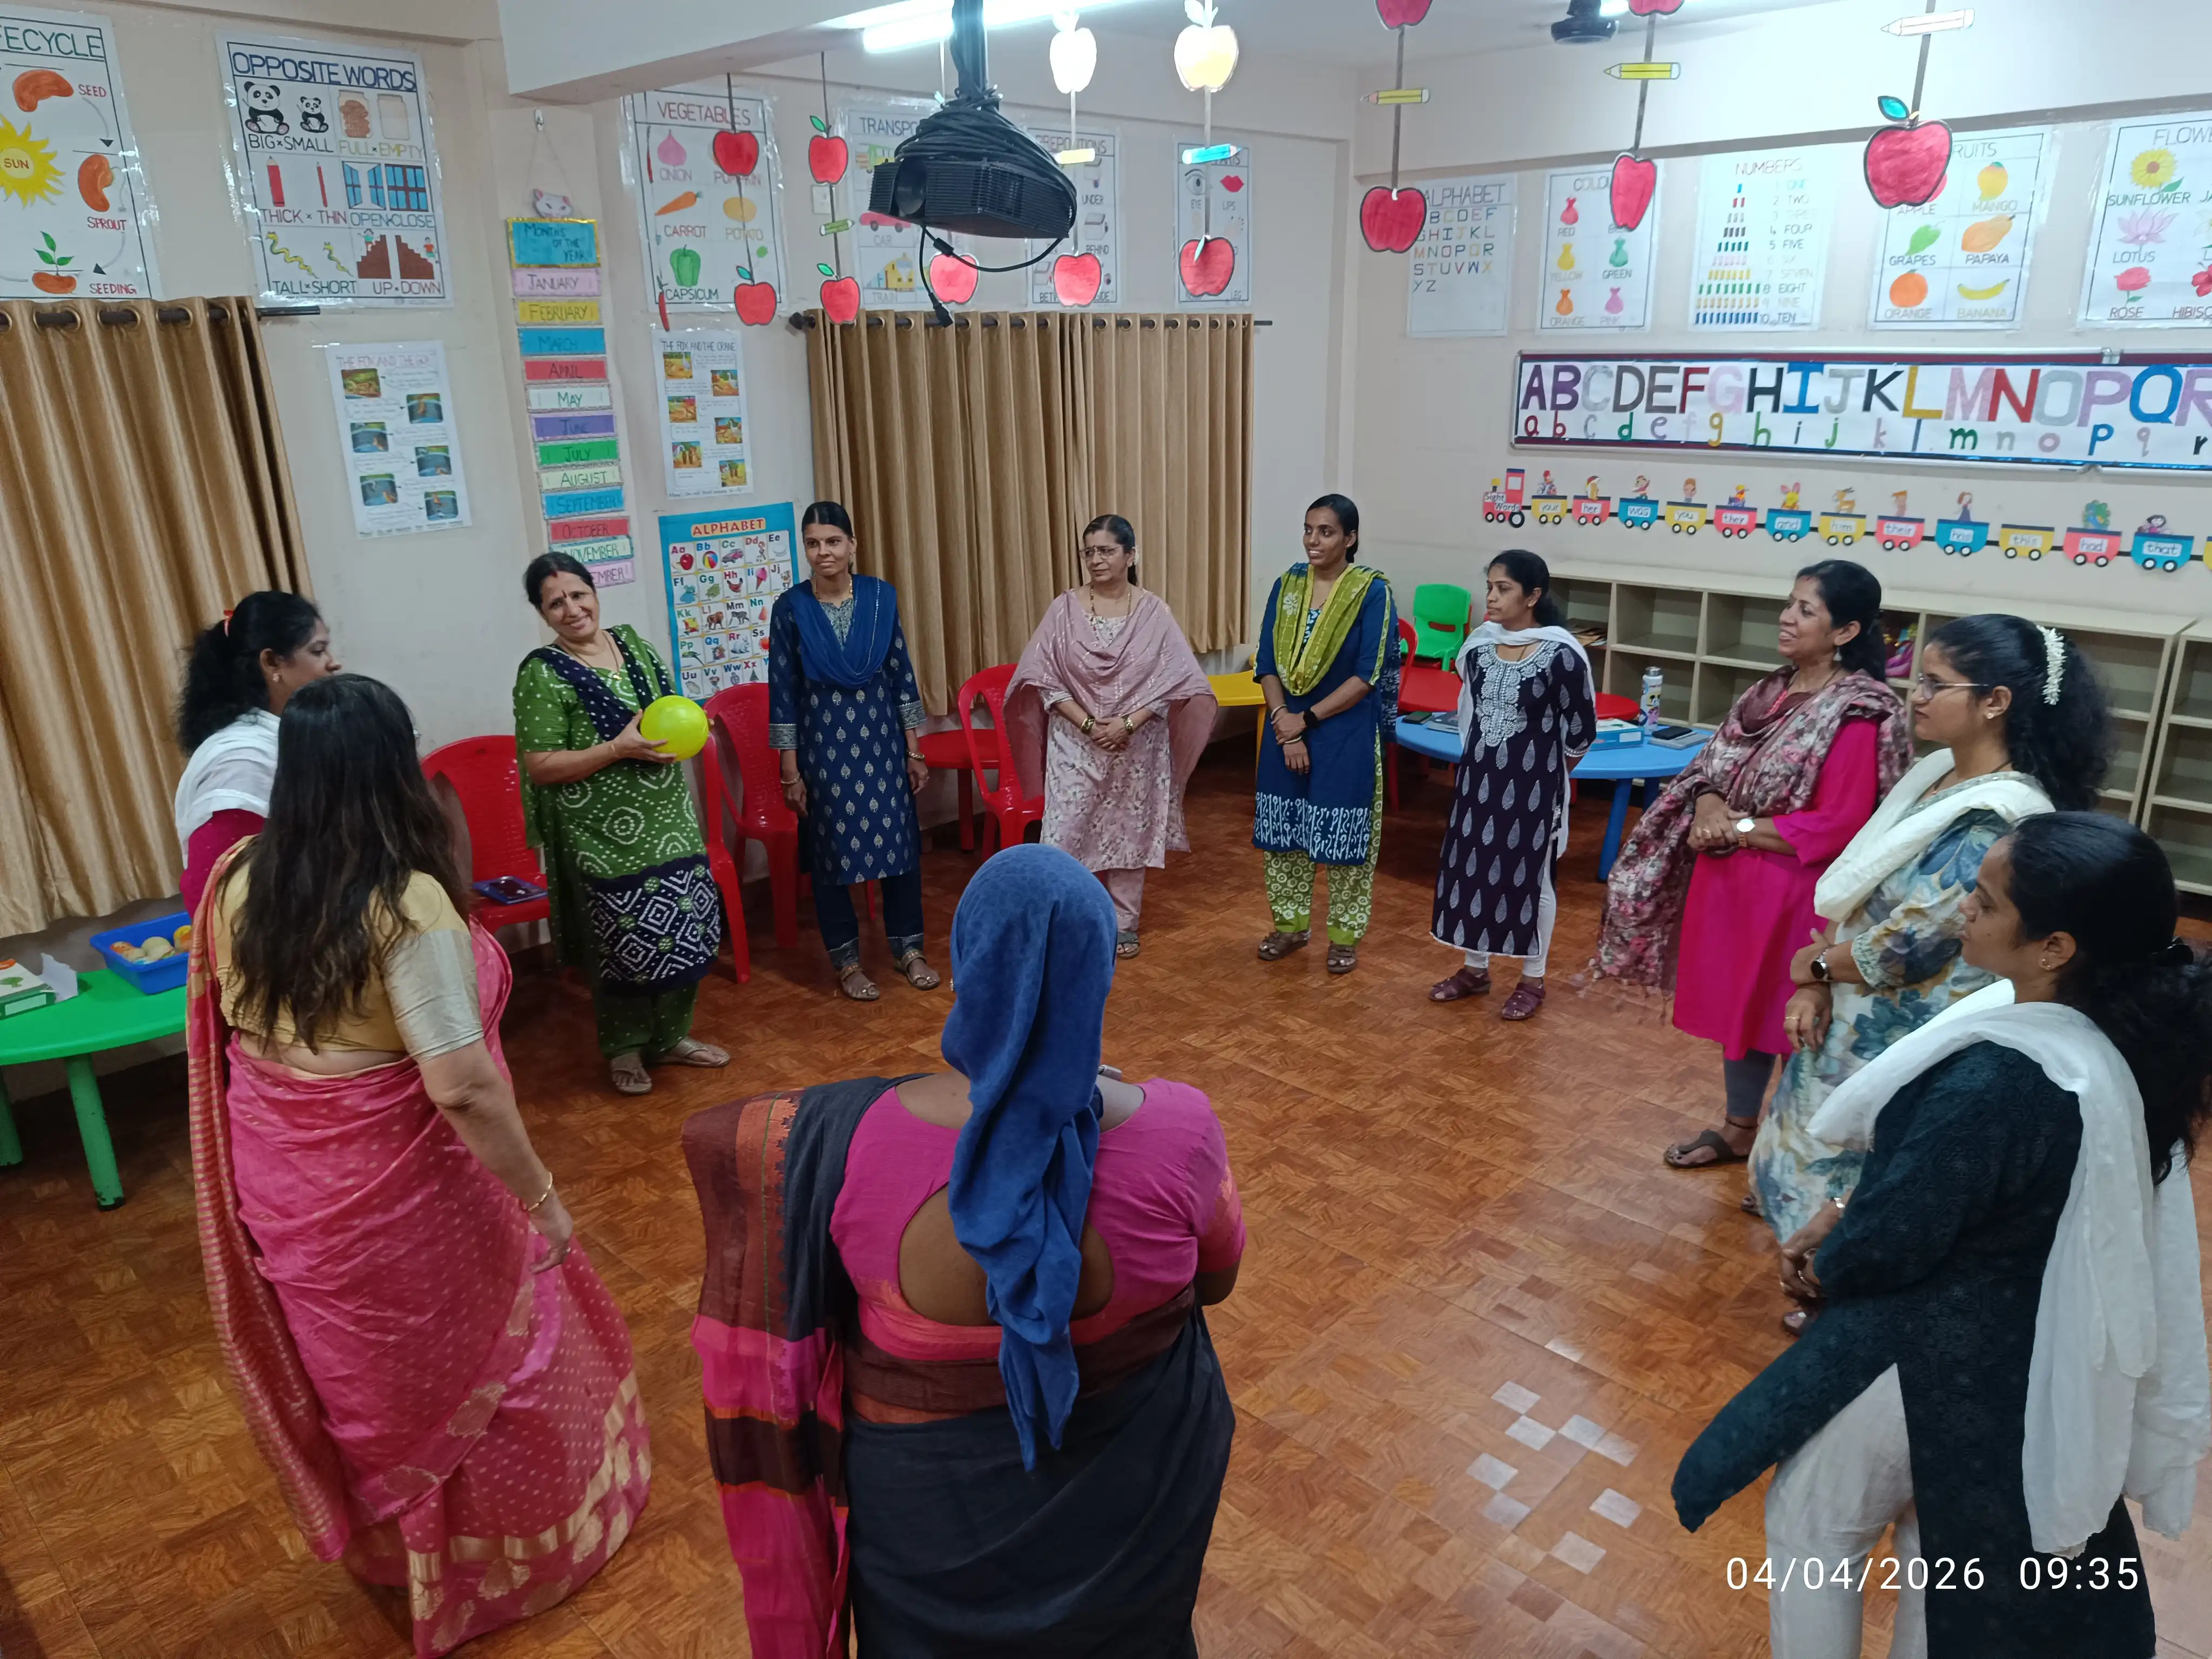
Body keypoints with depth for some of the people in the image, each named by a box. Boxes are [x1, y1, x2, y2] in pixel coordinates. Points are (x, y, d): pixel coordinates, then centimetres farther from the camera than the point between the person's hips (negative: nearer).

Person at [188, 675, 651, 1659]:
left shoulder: (236, 881, -6)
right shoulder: (406, 903, -28)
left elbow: (228, 1022, 9)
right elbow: (461, 1086, -29)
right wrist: (542, 1197, -19)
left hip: (280, 1176, 7)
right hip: (395, 1189, -7)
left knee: (355, 1366, 27)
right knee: (457, 1361, 17)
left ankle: (387, 1539, 51)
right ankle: (493, 1551, 39)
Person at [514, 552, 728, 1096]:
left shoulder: (630, 641, 6)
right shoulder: (542, 673, -11)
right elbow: (540, 766, -14)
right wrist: (620, 749, -22)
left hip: (668, 820, 6)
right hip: (606, 838, -6)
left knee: (684, 931, 13)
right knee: (624, 945, 4)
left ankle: (671, 1036, 32)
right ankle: (624, 1049, 26)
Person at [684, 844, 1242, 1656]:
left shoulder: (853, 1144, -30)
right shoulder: (1177, 1130, -28)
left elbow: (713, 1135, -9)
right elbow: (1216, 1278, -8)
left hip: (939, 1502, 0)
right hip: (1134, 1483, 1)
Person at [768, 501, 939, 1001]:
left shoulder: (881, 596, -2)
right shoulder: (791, 608, -7)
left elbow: (902, 675, 3)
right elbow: (783, 693, -4)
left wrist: (915, 751, 2)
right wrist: (790, 772, -6)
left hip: (881, 738, 2)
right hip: (823, 744, -1)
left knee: (900, 841, 7)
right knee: (831, 850, 7)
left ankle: (908, 948, 25)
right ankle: (847, 961, 22)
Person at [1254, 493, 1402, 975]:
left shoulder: (1372, 591, -11)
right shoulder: (1287, 585, 2)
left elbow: (1367, 675, -15)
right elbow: (1267, 664, 1)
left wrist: (1307, 719, -15)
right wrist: (1285, 725, -10)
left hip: (1346, 733, -4)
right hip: (1287, 728, 4)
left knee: (1344, 832, 4)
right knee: (1284, 827, 12)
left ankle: (1345, 934, 20)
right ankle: (1291, 923, 29)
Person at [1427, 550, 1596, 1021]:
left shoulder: (1561, 654, -17)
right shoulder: (1479, 647, 0)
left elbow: (1581, 731, -8)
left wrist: (1546, 772, 4)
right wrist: (1479, 763, 13)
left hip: (1532, 787, -5)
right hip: (1479, 778, 6)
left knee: (1529, 877, 6)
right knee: (1470, 869, 11)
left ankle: (1532, 980, 22)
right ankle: (1475, 968, 28)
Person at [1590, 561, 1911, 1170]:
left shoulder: (1858, 716, -18)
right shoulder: (1772, 691, 7)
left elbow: (1838, 829, -22)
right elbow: (1716, 764, 11)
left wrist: (1738, 828, -16)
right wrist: (1709, 809, -11)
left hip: (1794, 891, -8)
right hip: (1730, 879, 8)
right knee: (1738, 1001, 19)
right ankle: (1738, 1128, 37)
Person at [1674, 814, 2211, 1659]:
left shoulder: (2002, 1084, -36)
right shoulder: (2120, 1031, -8)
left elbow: (1886, 1247, -24)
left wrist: (1827, 1256, -3)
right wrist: (1849, 1221, -1)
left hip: (1939, 1356, -8)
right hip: (2038, 1348, 8)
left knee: (1813, 1523, 18)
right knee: (1964, 1538, 28)